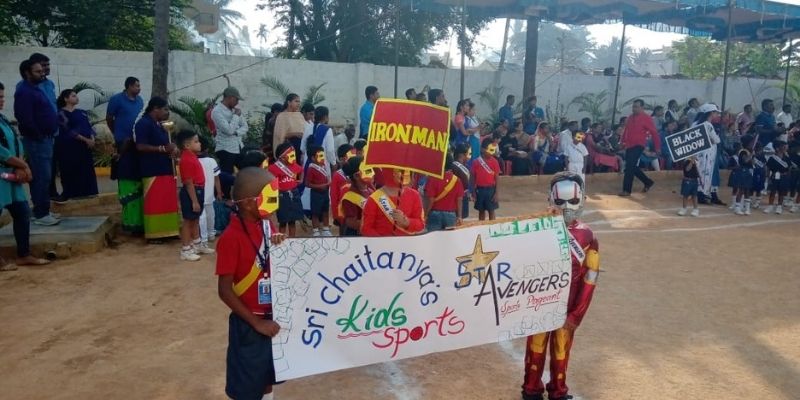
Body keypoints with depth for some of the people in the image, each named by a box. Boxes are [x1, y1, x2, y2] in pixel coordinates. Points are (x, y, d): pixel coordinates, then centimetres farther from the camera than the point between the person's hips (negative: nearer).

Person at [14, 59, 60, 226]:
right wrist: (39, 136, -17)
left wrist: (47, 136, 13)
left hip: (45, 139, 10)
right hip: (37, 141, -10)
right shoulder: (24, 92, -14)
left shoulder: (35, 89, 17)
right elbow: (25, 119, -24)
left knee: (43, 177, 14)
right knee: (42, 178, -8)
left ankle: (42, 211, 21)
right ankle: (40, 215, -2)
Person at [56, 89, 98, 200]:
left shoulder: (82, 113, 17)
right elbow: (68, 131, -12)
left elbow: (89, 126, 11)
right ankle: (71, 194, 1)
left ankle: (86, 192, 13)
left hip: (85, 146, 6)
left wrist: (92, 138, -9)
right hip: (70, 147, -6)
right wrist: (85, 139, -17)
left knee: (87, 171, 6)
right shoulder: (62, 114, -3)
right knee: (72, 172, -5)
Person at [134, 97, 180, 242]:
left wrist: (172, 149, 5)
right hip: (152, 171, -9)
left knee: (167, 202, 10)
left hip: (164, 169, 9)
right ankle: (153, 234, -1)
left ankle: (165, 231, 17)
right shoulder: (143, 124, -11)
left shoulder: (158, 125, 17)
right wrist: (163, 149, -21)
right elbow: (140, 147, -19)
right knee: (154, 203, -7)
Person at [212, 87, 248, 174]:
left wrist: (236, 132, -10)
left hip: (239, 148, 7)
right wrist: (236, 115, -9)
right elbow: (229, 130, -21)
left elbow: (245, 127, 10)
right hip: (226, 150, -7)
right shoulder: (217, 111, -12)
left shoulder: (235, 109, 12)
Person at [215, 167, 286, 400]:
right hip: (249, 323, -6)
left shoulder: (267, 225, -1)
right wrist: (256, 322, -17)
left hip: (273, 317, 6)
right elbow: (225, 291, -19)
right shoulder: (232, 238, -21)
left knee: (268, 376, 24)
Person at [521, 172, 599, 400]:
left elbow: (590, 278, -3)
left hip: (568, 306, 1)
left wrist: (577, 314, -4)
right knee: (536, 348, 12)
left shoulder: (587, 237, -6)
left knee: (561, 351, 16)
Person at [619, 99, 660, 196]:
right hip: (629, 146, 7)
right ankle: (648, 182, 31)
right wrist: (623, 142, 15)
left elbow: (654, 133, -8)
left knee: (629, 167, -10)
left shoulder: (646, 118, -8)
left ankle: (626, 190, -4)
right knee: (633, 167, 13)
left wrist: (657, 147, -8)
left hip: (638, 146, -7)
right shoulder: (630, 118, 11)